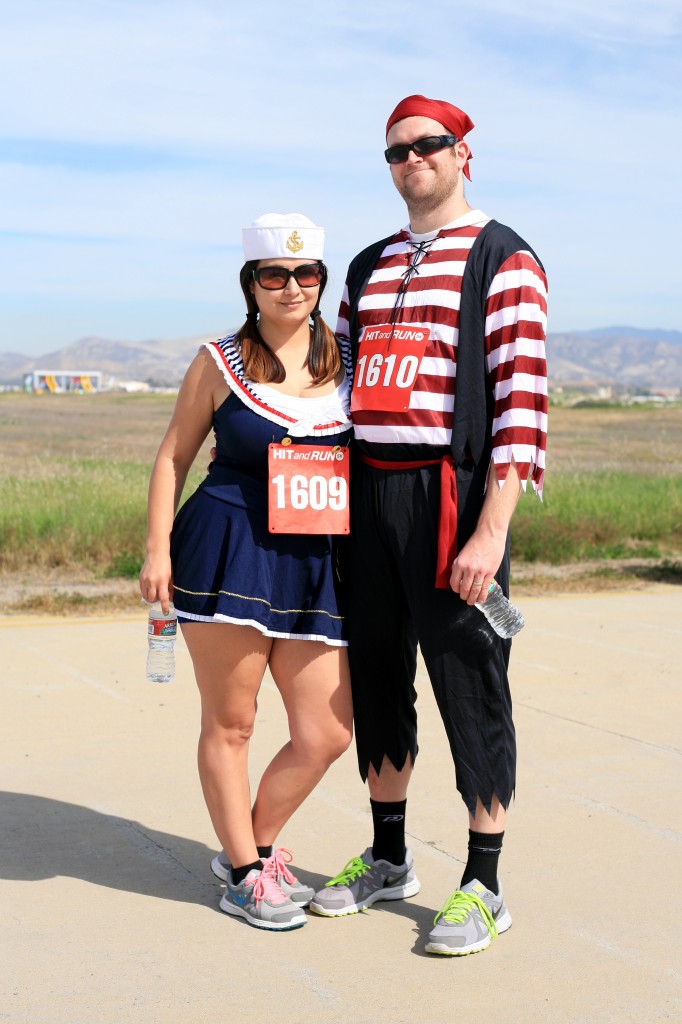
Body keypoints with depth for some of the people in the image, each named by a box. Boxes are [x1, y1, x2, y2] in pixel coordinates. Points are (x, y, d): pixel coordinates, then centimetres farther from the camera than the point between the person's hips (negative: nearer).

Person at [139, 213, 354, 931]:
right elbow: (174, 455, 6)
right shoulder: (219, 363, 2)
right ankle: (244, 872, 20)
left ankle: (251, 845, 25)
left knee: (327, 733, 2)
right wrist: (157, 548, -2)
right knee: (229, 723, 3)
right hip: (227, 553, -3)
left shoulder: (346, 364, 10)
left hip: (316, 563, 3)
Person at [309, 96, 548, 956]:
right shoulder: (368, 268, 17)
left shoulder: (504, 261, -4)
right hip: (368, 493, 7)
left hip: (453, 498, -6)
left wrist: (491, 532, -19)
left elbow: (523, 402, -12)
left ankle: (482, 887, 12)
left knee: (469, 687, 0)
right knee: (377, 680, 12)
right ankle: (387, 860, 28)